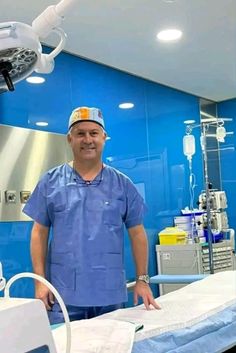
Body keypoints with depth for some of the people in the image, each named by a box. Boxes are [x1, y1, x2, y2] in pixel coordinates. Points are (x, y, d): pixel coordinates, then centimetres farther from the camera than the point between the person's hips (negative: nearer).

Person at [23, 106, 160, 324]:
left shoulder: (122, 184, 3)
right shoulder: (51, 182, 2)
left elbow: (137, 233, 6)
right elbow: (40, 233, 4)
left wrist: (142, 279, 2)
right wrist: (40, 280, -2)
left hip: (110, 294, 1)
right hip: (64, 293, 0)